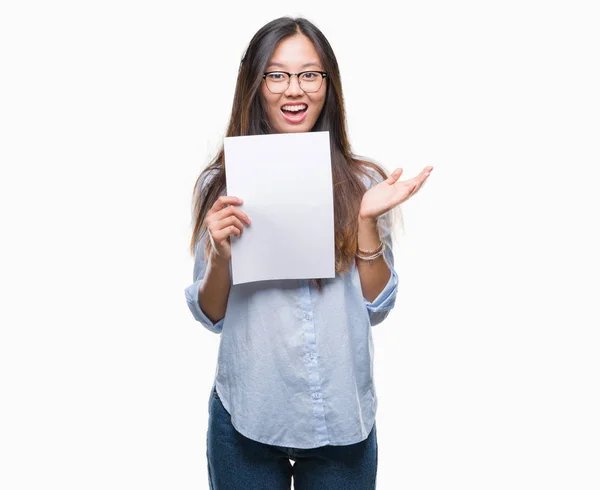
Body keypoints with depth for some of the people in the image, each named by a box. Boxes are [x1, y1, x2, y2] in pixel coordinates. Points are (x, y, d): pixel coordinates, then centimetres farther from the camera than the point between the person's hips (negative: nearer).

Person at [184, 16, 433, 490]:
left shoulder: (361, 182, -3)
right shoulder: (222, 184, -3)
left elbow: (377, 307, -3)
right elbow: (210, 316, 0)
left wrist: (367, 220, -14)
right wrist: (219, 255, -18)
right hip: (248, 417, 0)